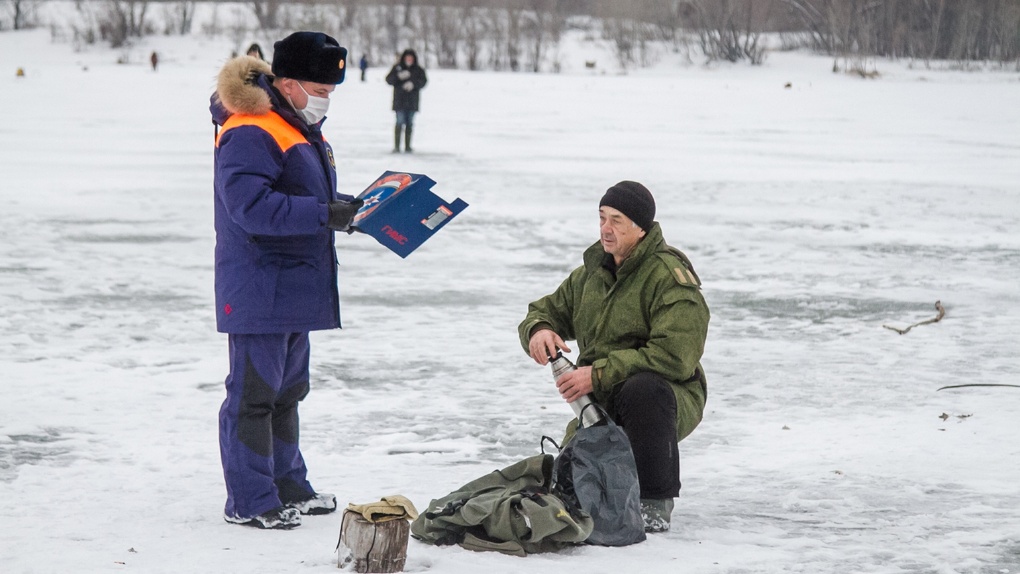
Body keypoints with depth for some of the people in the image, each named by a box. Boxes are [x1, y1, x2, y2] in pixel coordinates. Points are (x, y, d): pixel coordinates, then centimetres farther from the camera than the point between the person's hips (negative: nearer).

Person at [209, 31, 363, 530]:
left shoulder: (302, 130, 16)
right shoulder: (250, 134, -18)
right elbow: (251, 206, -27)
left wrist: (349, 208, 7)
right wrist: (323, 214, -29)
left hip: (296, 290, 11)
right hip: (259, 290, -11)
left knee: (287, 389, 18)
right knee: (254, 392, -5)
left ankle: (287, 486, 29)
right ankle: (250, 500, 1)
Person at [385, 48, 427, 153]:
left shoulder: (418, 70, 6)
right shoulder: (397, 68, 5)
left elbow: (423, 81, -5)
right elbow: (389, 79, -1)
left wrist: (413, 84, -23)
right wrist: (398, 76, -20)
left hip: (412, 101, 2)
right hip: (399, 100, -2)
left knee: (409, 124, 5)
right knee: (399, 123, -7)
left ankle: (408, 146, 12)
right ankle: (396, 146, -5)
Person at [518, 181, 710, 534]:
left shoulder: (671, 277, -16)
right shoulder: (592, 272, 8)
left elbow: (675, 357, -27)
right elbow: (550, 309, 20)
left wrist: (599, 374, -29)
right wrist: (538, 330, -8)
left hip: (670, 399, -6)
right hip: (601, 406, 6)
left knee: (642, 389, -40)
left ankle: (655, 504, -25)